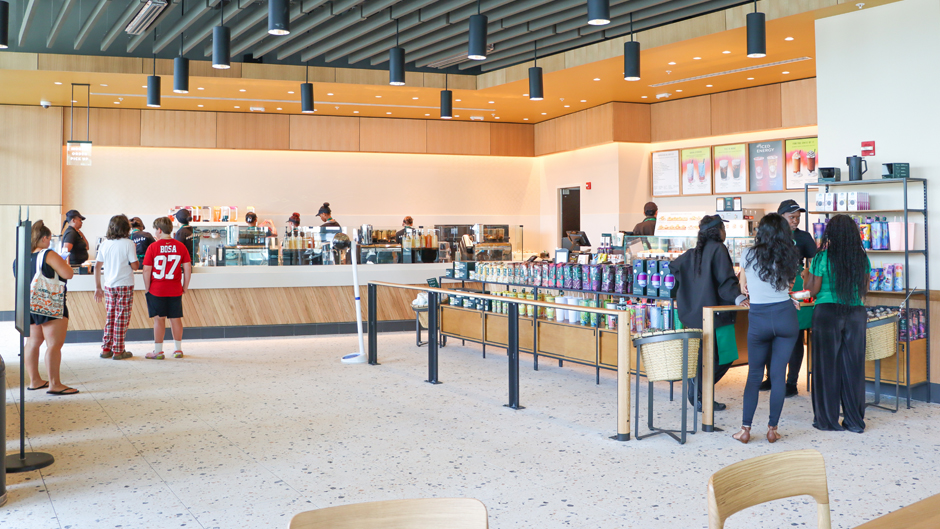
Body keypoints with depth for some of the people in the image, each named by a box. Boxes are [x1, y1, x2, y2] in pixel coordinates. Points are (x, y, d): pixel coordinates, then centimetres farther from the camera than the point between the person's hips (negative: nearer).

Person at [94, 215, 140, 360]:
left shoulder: (104, 244, 5)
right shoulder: (128, 244, -10)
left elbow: (97, 266, 6)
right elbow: (134, 266, -13)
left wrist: (97, 287, 12)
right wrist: (138, 262, 10)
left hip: (109, 286, 5)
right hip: (125, 285, -5)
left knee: (109, 318, 13)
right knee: (121, 319, 1)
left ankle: (106, 349, 16)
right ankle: (118, 351, 4)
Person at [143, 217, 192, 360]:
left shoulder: (153, 247, -9)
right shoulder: (180, 246, -1)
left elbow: (147, 270, -9)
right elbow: (187, 267, 0)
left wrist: (147, 287, 2)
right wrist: (185, 287, 9)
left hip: (157, 290, -3)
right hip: (175, 290, 3)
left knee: (159, 320, 3)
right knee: (176, 319, 10)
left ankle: (158, 351, 8)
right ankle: (178, 349, 17)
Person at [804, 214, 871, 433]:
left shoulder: (823, 257, -9)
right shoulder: (862, 258, 2)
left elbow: (812, 290, -6)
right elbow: (864, 289, 10)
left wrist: (810, 267, 3)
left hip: (827, 313, -3)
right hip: (856, 314, 3)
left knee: (827, 366, 5)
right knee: (853, 366, 9)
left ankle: (827, 419, 10)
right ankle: (855, 420, 15)